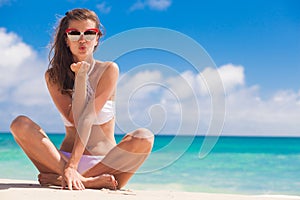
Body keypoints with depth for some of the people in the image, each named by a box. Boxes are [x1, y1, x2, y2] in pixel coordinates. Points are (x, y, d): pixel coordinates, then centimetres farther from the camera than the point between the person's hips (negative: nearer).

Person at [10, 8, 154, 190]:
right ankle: (89, 180, -28)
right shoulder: (53, 76, 3)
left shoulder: (108, 70, -2)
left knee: (144, 137, -29)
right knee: (20, 124, -19)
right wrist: (80, 76, -15)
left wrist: (72, 166, -24)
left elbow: (88, 118, -14)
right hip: (65, 158, 2)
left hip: (105, 163, -1)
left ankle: (61, 179, -27)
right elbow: (75, 120, -10)